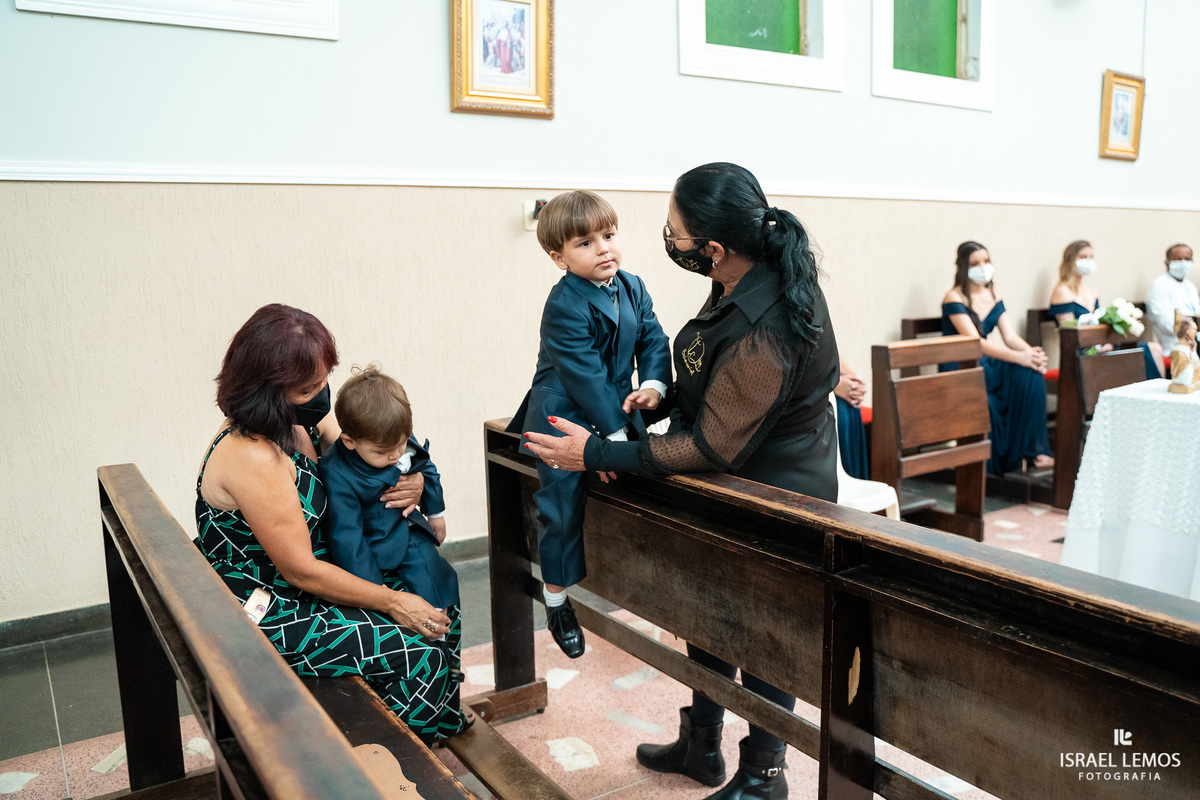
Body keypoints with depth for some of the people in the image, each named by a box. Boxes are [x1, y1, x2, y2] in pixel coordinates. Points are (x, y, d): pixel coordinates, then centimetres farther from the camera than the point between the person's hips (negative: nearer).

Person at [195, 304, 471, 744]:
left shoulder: (298, 424, -1)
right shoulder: (252, 458, -28)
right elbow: (301, 570, -24)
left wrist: (413, 482, -11)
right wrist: (392, 601, -17)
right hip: (266, 618, -9)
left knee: (432, 609, 11)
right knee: (423, 655, -15)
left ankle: (440, 719, 29)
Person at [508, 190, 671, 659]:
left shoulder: (633, 288, 2)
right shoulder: (565, 305, -22)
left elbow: (653, 338, 4)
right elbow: (584, 372, -24)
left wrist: (654, 383, -16)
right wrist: (613, 431, -24)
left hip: (616, 411, 7)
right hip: (563, 418, -7)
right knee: (563, 508, -1)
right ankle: (557, 601, 16)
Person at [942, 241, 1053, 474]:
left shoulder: (994, 298, 12)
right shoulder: (954, 298, -10)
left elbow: (1010, 337, 4)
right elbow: (974, 342, -21)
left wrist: (1033, 353, -19)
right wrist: (1020, 357, -31)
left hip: (986, 365, 6)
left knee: (1030, 373, -22)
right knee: (986, 404, -34)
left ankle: (1034, 450, -16)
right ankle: (998, 465, -12)